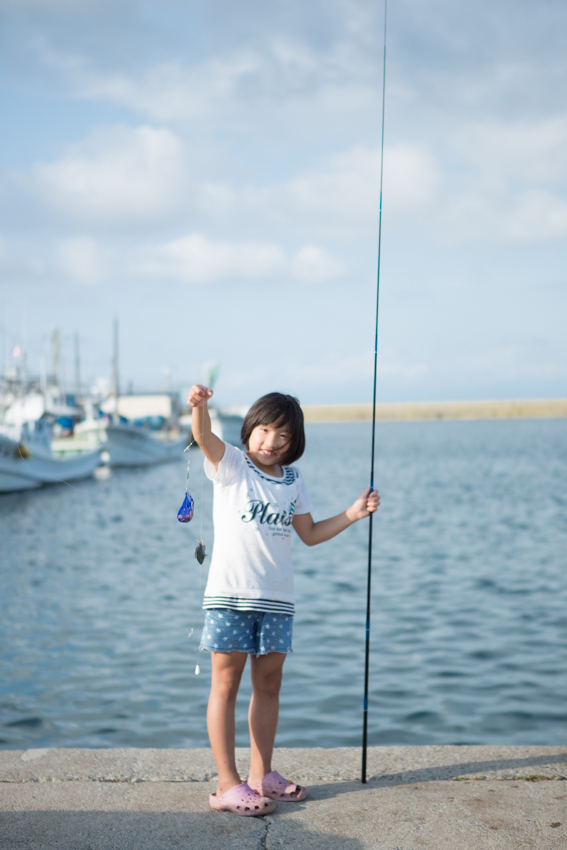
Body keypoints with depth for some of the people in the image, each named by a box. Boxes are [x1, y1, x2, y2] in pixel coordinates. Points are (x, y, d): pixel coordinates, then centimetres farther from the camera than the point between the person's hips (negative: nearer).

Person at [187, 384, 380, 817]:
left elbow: (310, 534, 18)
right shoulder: (230, 464, -3)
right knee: (226, 684, -1)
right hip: (230, 593, -5)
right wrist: (199, 405, -44)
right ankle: (228, 784, 3)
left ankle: (262, 775, 23)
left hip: (276, 598, 5)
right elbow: (203, 436, -24)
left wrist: (353, 514, 7)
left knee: (269, 684, 11)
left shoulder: (293, 481, 11)